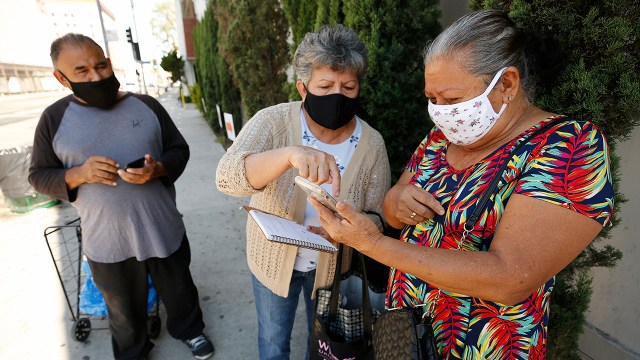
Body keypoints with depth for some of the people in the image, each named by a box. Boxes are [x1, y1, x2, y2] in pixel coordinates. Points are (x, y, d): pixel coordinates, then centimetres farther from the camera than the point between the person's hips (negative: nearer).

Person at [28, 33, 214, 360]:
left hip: (163, 230, 1)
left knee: (179, 289, 21)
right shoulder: (54, 118, -3)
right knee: (124, 310, 21)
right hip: (106, 242, 0)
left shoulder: (146, 105, -2)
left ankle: (188, 329, 50)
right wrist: (79, 174, -20)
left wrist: (158, 169, -20)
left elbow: (179, 149, 1)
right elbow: (39, 176, 1)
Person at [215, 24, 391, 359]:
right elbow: (227, 177, -38)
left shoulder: (372, 144, -16)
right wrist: (290, 153, -56)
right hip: (273, 261, -1)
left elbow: (377, 216, -11)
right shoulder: (272, 122, -22)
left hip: (331, 267, 2)